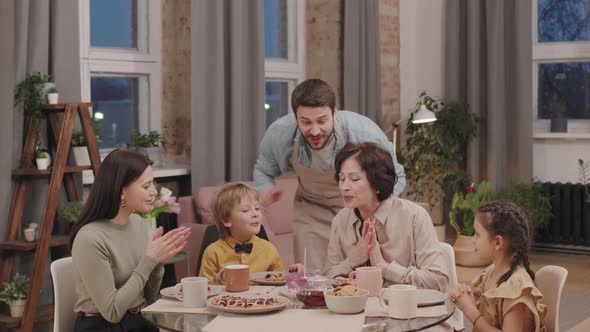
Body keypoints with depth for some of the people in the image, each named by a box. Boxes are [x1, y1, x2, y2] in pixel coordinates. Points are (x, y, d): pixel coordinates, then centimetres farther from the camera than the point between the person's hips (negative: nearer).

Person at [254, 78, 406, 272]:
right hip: (310, 209, 2)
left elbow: (395, 177, -9)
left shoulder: (364, 133, -28)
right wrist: (265, 189, -20)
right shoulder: (278, 134, -21)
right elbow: (263, 170, 4)